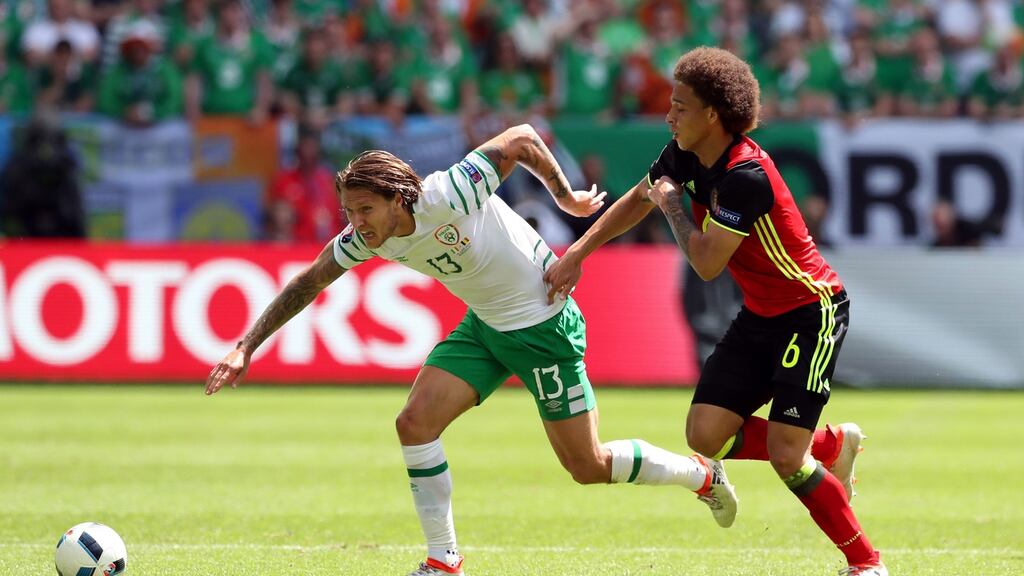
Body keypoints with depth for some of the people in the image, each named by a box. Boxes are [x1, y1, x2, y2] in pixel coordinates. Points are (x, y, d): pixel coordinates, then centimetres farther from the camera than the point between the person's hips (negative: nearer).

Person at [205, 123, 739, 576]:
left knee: (589, 467, 1)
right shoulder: (364, 237, -12)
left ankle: (701, 474, 27)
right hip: (484, 325, 6)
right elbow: (309, 282, 1)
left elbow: (523, 138, -20)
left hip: (544, 322, -6)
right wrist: (246, 347, -4)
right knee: (415, 422, -10)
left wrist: (566, 197, -7)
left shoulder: (446, 196, -32)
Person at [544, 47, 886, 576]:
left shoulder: (745, 175, -27)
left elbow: (706, 263, -25)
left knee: (785, 457, -15)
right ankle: (834, 446, 17)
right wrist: (576, 254, 12)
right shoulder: (685, 156, -1)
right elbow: (637, 200, 17)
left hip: (811, 311, -9)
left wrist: (671, 204, -12)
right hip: (760, 315, 9)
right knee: (706, 434, -3)